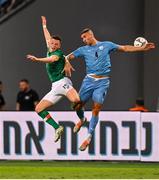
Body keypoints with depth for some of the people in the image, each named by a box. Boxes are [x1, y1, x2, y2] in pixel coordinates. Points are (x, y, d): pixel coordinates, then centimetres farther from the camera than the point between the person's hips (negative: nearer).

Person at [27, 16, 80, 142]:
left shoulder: (58, 53, -3)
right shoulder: (49, 51, 20)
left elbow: (51, 60, -26)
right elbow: (48, 38, 37)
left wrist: (37, 59, -39)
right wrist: (44, 25, 51)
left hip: (63, 82, -9)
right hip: (55, 87, 9)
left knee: (76, 100, -37)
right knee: (39, 109, 1)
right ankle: (57, 128, -1)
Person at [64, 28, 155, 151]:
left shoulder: (107, 45, 10)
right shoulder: (83, 50, 11)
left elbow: (125, 48, 14)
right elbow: (68, 57, 7)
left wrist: (142, 48, 10)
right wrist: (67, 63, -17)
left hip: (103, 82, -2)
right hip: (89, 80, 2)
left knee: (96, 109, -9)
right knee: (77, 106, -1)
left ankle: (89, 137, 0)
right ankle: (82, 120, 35)